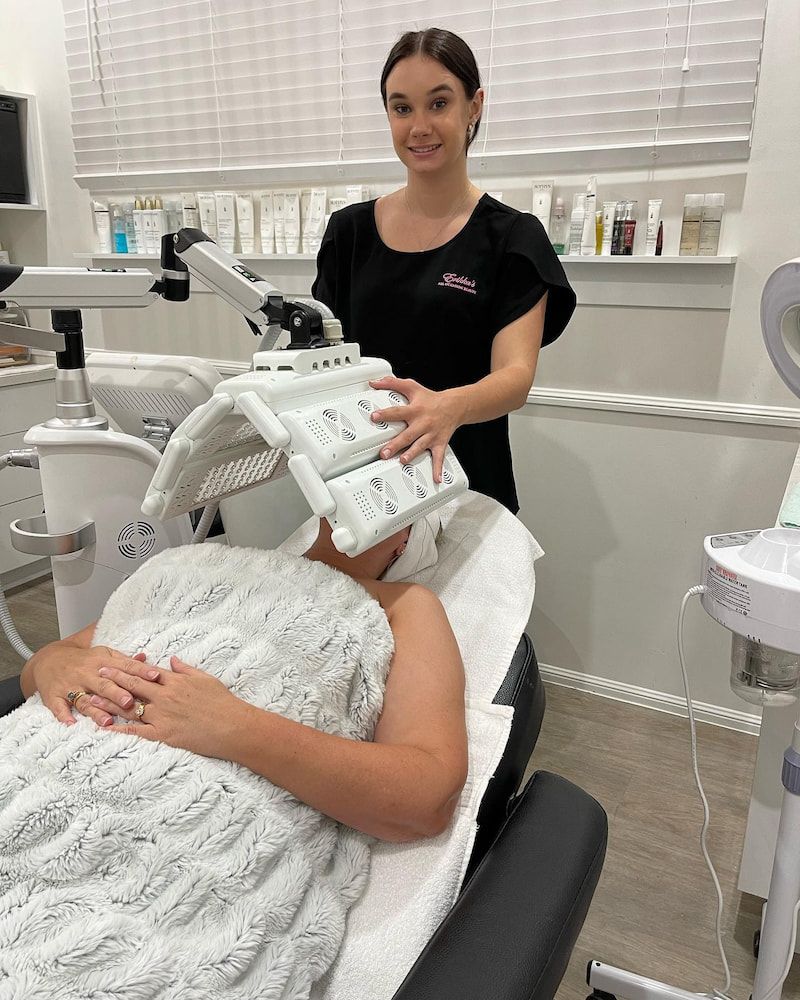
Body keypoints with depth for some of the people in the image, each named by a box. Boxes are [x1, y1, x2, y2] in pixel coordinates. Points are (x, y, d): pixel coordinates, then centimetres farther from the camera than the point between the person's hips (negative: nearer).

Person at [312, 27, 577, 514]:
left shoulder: (511, 237, -5)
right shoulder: (349, 229, 5)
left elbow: (515, 374, -17)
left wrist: (451, 407, -39)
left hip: (461, 486, -2)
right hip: (360, 480, 3)